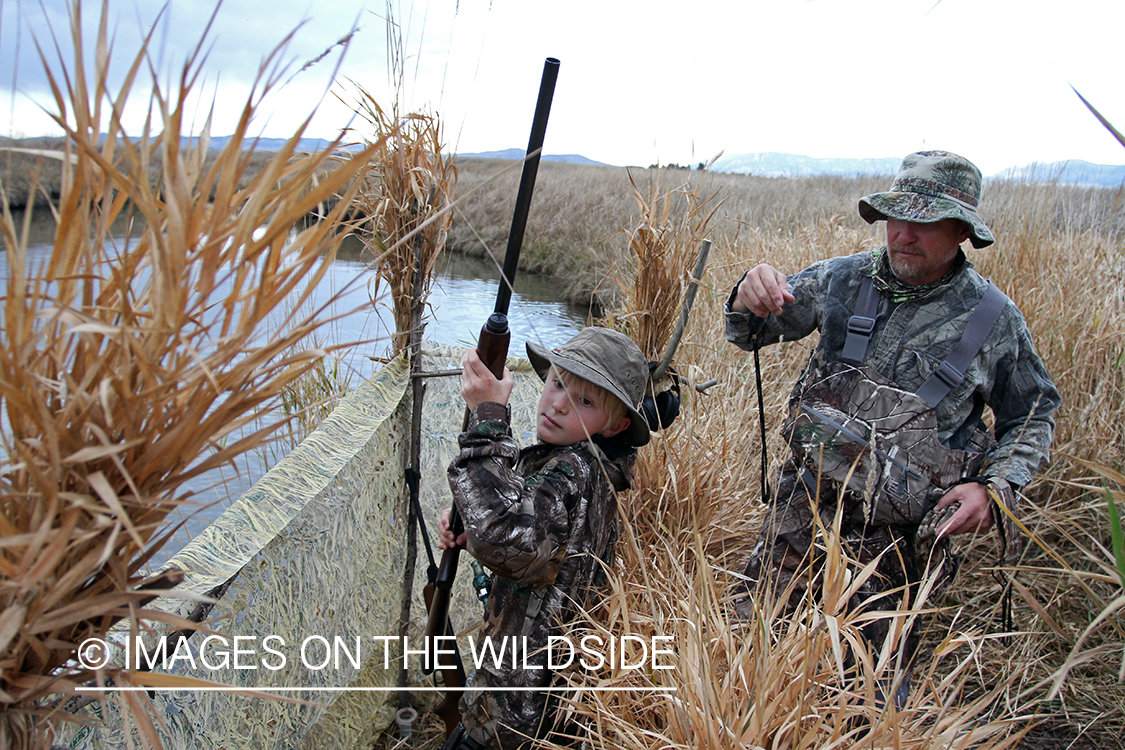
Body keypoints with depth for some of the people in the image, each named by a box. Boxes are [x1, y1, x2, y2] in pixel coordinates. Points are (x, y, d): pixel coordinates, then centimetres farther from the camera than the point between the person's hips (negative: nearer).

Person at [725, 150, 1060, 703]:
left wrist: (996, 487, -12)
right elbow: (750, 334, 3)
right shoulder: (842, 279, -4)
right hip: (805, 501, 2)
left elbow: (1033, 415, 6)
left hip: (899, 533, -1)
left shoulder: (994, 319, -7)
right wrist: (750, 300, -22)